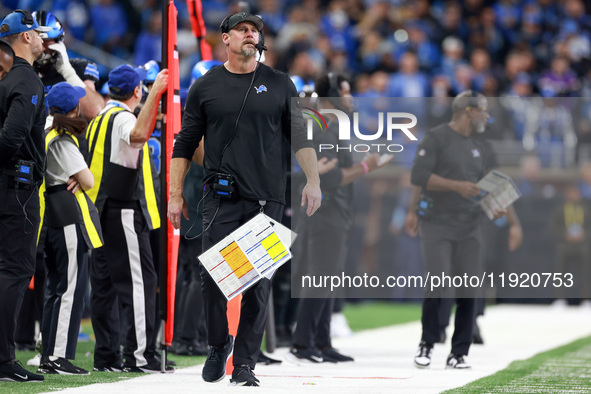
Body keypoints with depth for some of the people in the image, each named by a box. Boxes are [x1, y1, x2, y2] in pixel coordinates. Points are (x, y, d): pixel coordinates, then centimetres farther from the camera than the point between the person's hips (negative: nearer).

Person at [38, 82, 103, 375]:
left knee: (55, 288, 13)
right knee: (71, 288, -8)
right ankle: (58, 357, -11)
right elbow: (88, 181, -12)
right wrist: (80, 178, 9)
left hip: (52, 220, 10)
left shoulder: (46, 136, 14)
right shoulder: (63, 142, -14)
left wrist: (74, 179, 2)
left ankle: (49, 356, 14)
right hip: (69, 219, -10)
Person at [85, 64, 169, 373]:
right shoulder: (123, 117, -11)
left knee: (103, 284, 8)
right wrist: (155, 94, -34)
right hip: (124, 211, -9)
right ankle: (139, 354, -15)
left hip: (100, 212, 9)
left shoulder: (98, 120, 18)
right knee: (139, 280, -10)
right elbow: (137, 135, -33)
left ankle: (106, 355, 9)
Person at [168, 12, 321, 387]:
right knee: (213, 276, -7)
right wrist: (176, 195, 5)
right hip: (221, 200, 0)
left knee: (259, 284, -2)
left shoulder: (280, 85, 10)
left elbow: (300, 135, 11)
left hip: (268, 199, 0)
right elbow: (185, 144, 11)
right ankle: (218, 347, 15)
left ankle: (245, 363, 5)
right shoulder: (205, 87, 8)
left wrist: (313, 180, -1)